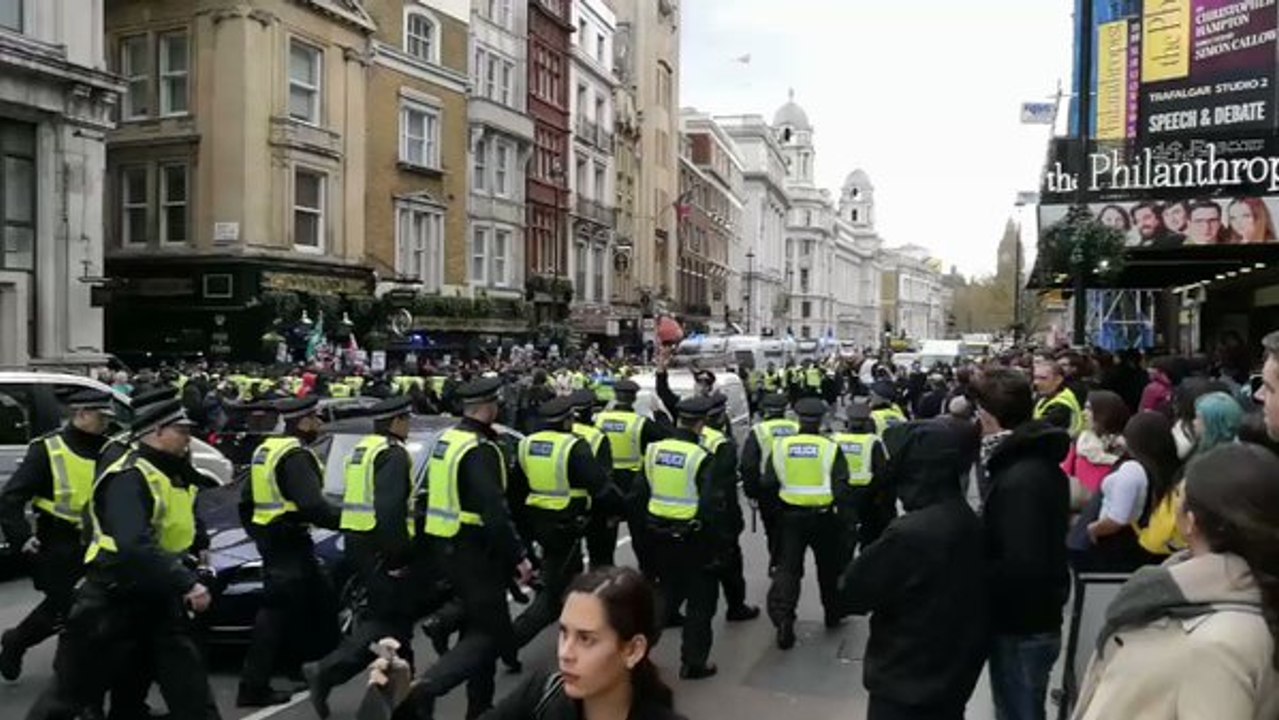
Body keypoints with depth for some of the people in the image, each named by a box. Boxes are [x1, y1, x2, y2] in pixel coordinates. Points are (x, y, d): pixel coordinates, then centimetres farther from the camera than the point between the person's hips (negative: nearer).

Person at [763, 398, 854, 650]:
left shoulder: (781, 446, -2)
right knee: (829, 567, 19)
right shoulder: (830, 448, -9)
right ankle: (833, 613, 34)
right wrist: (846, 519, -3)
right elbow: (842, 488, -10)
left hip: (790, 516, 1)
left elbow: (768, 484, 1)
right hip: (823, 517, -1)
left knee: (787, 569, 4)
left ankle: (782, 619, -10)